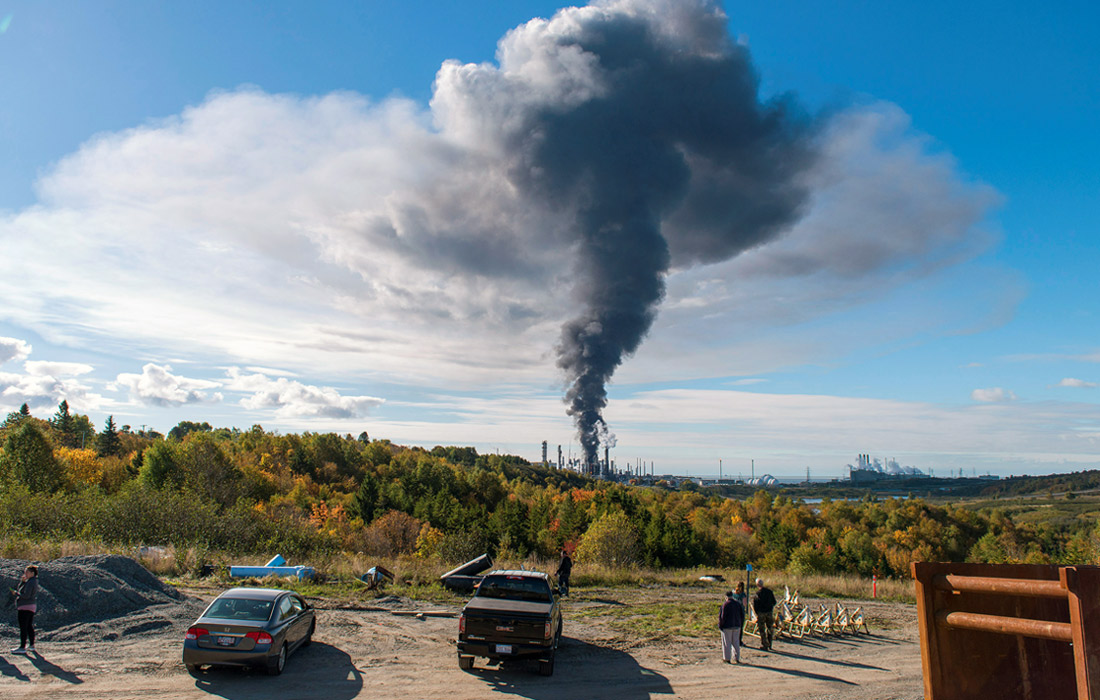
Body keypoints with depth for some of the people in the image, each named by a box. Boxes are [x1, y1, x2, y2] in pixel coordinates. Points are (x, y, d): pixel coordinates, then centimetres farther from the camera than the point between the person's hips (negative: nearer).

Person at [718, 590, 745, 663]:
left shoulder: (725, 604, -15)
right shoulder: (738, 603, 3)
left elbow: (722, 616, -17)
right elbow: (742, 615, 7)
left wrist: (720, 625, -7)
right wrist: (740, 624, 16)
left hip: (727, 627, -5)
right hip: (736, 626, 5)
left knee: (727, 643, 4)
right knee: (736, 642, 14)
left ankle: (727, 658, 8)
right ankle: (737, 658, 17)